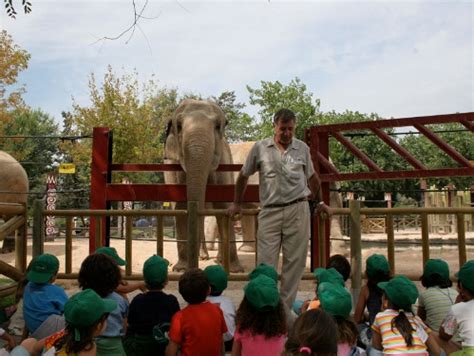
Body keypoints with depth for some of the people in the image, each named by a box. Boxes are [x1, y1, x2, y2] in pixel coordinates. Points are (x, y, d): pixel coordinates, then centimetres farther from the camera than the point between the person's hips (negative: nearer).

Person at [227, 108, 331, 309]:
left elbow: (312, 177, 21)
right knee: (265, 263, -1)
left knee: (294, 262, 6)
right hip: (270, 212, -1)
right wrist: (237, 204, 19)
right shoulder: (260, 148, 3)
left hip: (298, 210, 1)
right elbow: (243, 176, 14)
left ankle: (286, 306, 18)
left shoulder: (302, 148, 8)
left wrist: (320, 202, 25)